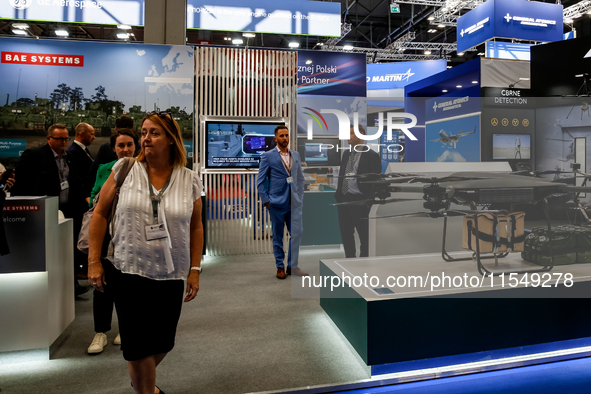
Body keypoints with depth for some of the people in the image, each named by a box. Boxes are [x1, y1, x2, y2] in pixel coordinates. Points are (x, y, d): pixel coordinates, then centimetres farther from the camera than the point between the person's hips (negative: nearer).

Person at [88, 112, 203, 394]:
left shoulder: (189, 180, 0)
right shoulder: (125, 170, -2)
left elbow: (195, 227, 6)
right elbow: (100, 213, 3)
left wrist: (195, 269, 3)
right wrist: (94, 261, -1)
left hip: (171, 275, 2)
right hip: (129, 272, -2)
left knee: (163, 341, 13)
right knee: (139, 343, 4)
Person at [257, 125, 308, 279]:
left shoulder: (296, 155, 11)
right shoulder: (267, 156, -2)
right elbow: (260, 181, -2)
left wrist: (300, 197, 9)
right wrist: (266, 201, -7)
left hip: (294, 203, 4)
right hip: (277, 203, -4)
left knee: (297, 233, 2)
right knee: (278, 236, 5)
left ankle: (292, 266, 17)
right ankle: (280, 267, 19)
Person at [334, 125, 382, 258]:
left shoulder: (372, 156, -7)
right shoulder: (346, 154, 15)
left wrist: (369, 201, -16)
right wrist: (338, 195, 11)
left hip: (359, 201, -7)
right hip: (343, 199, 7)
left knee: (364, 234, 3)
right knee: (345, 233, 14)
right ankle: (349, 259, 27)